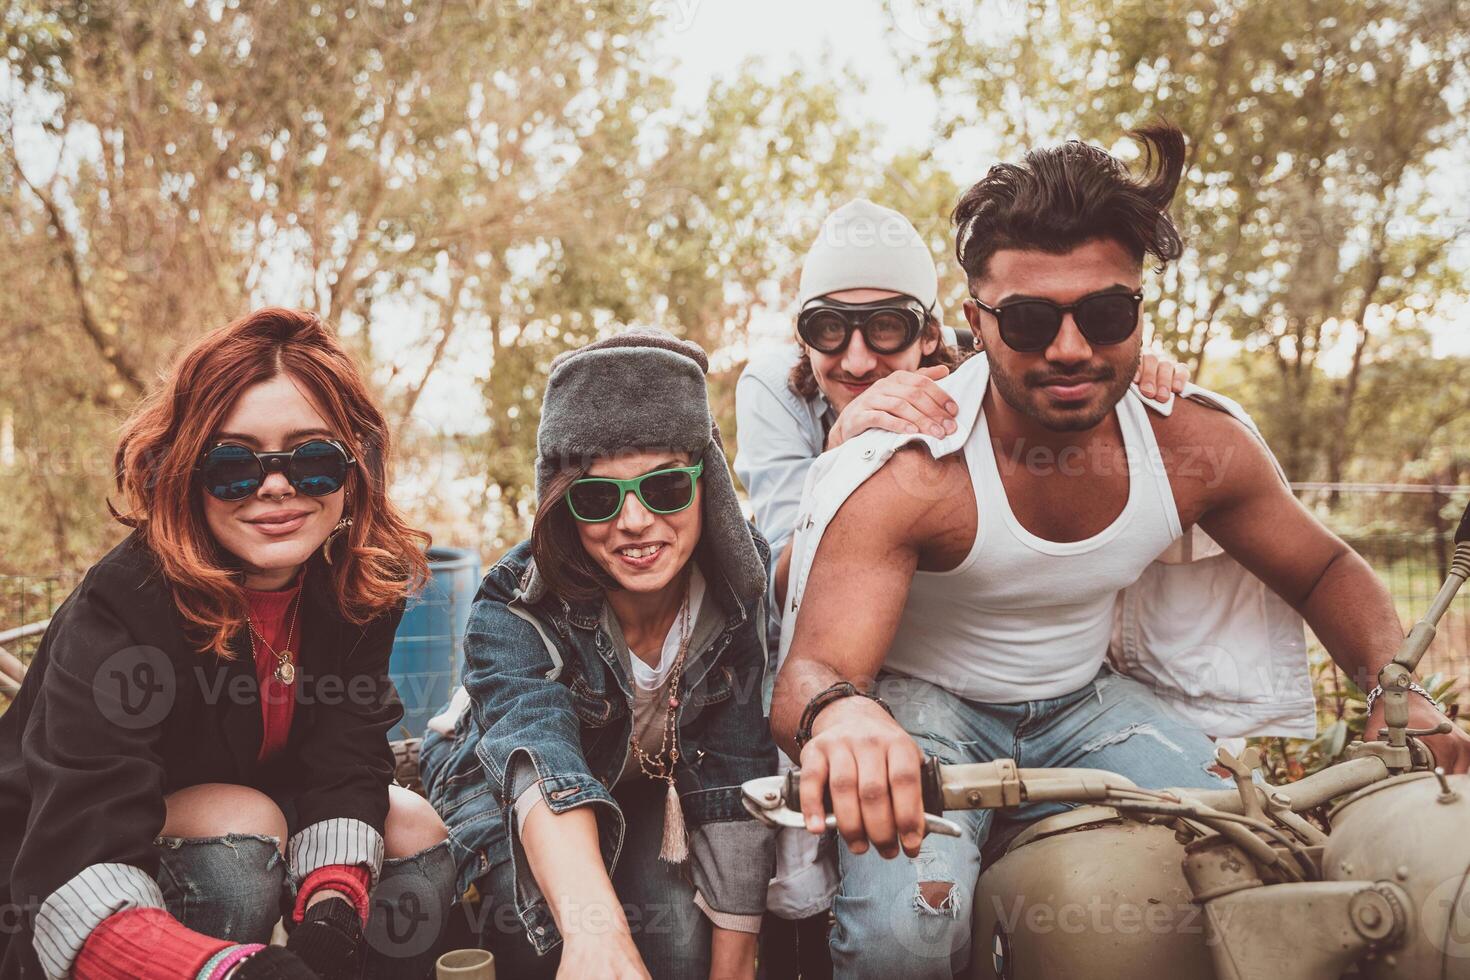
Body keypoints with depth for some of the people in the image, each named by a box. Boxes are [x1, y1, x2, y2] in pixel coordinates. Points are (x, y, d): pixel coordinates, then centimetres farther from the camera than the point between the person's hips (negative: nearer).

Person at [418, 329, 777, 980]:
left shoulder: (743, 582, -25)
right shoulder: (513, 609, -31)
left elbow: (736, 782, -24)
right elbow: (540, 755, -51)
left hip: (649, 788, 2)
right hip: (500, 785, -1)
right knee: (540, 902, -31)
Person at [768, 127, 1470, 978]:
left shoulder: (1198, 446, -14)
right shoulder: (907, 477, -29)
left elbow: (1325, 570, 4)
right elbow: (816, 668, -36)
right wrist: (840, 715, -62)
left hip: (1085, 699, 4)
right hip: (926, 704, -4)